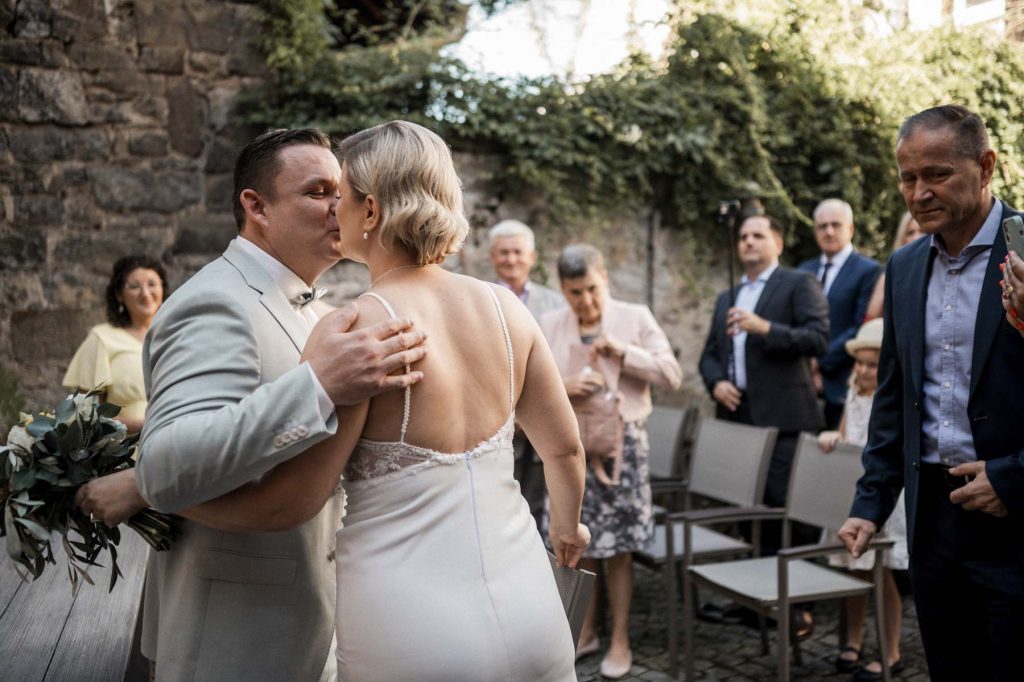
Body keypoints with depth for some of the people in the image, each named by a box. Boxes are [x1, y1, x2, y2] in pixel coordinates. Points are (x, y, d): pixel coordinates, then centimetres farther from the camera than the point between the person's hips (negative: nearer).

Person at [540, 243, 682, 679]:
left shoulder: (636, 317, -1)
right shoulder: (548, 326, 4)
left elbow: (672, 375, -5)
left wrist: (623, 352, -15)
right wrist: (562, 386, -16)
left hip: (621, 441, -2)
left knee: (617, 547, 3)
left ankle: (620, 640, 15)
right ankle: (586, 631, 26)